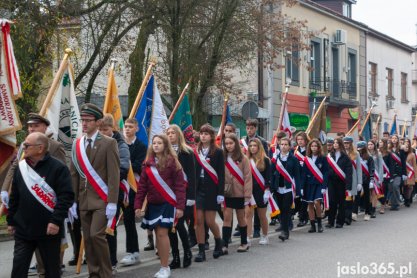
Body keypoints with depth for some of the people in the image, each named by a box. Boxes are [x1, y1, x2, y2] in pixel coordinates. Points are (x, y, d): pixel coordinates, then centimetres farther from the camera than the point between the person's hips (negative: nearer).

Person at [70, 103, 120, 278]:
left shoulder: (108, 143, -5)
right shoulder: (77, 145, 11)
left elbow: (114, 175, -10)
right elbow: (74, 175, 12)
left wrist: (112, 203, -15)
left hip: (101, 200, -6)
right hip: (83, 200, 6)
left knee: (96, 235, -15)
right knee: (88, 239, 7)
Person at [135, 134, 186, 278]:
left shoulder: (172, 162, -6)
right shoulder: (148, 163, 8)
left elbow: (180, 185, -7)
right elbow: (142, 186, 7)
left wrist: (180, 206, -14)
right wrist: (138, 205, 0)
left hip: (167, 203, -5)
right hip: (152, 204, 5)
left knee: (162, 233, -11)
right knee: (158, 235, 7)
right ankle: (164, 266, 15)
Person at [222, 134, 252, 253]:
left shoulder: (243, 159, -5)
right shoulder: (223, 158, 4)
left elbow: (248, 178, -7)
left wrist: (247, 195, -12)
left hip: (239, 193, -2)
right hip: (227, 193, 2)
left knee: (241, 218, 11)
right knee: (227, 218, -3)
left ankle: (244, 243, 25)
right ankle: (224, 245, -5)